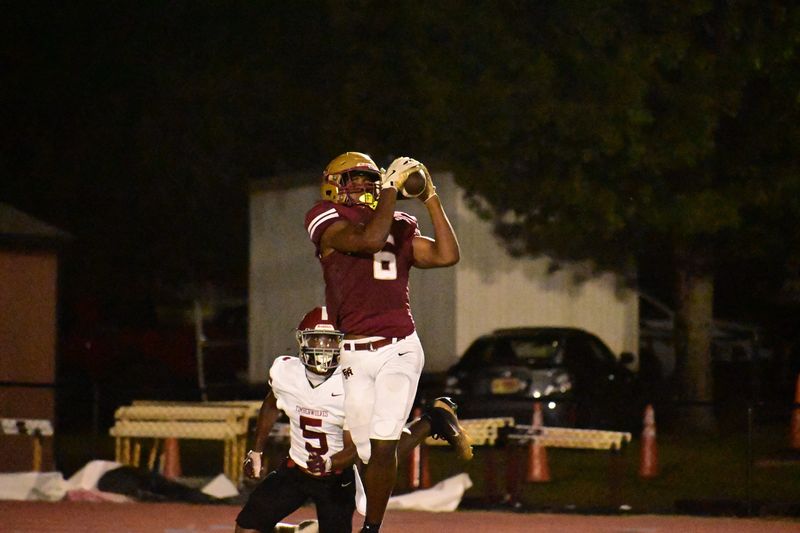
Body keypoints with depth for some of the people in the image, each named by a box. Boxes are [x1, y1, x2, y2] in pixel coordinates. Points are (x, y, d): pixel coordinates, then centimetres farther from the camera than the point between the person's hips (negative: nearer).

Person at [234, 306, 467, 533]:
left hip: (337, 475, -3)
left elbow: (354, 449, -21)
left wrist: (329, 464, -41)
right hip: (295, 470, 3)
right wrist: (256, 451, 16)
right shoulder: (284, 371, -12)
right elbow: (271, 406, 13)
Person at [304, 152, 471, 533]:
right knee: (368, 452, -1)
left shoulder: (399, 227, 16)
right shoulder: (328, 220, 0)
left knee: (382, 445, -9)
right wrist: (391, 187, -12)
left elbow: (447, 256, 6)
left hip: (401, 348, 2)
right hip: (355, 355, -2)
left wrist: (430, 199, 6)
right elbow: (369, 239, -18)